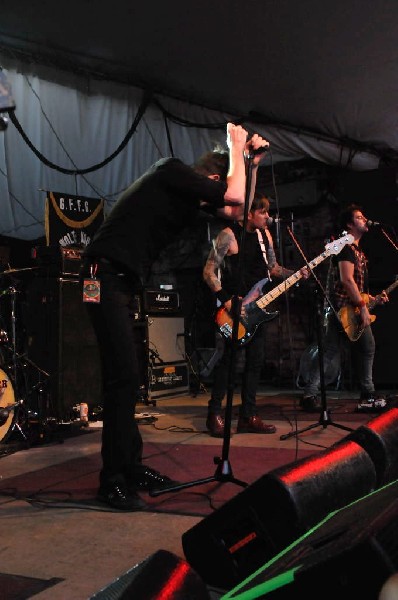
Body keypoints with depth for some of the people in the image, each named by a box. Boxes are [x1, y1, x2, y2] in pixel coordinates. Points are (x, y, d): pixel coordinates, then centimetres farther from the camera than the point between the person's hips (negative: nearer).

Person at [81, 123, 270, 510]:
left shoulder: (190, 198, 18)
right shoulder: (170, 171, -7)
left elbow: (234, 210, 21)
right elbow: (234, 198, -13)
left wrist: (248, 159, 20)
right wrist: (236, 148, 3)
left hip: (124, 283, 10)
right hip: (106, 277, -10)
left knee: (127, 377, 11)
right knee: (123, 377, -12)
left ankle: (130, 468, 19)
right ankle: (112, 481, -5)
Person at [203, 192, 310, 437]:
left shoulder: (265, 235, 10)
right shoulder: (229, 235, -11)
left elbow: (273, 267, 19)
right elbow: (209, 271, -11)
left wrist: (296, 274, 2)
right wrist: (226, 300, -18)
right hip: (234, 308, -7)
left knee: (255, 361, 6)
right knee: (228, 360, -4)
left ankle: (248, 416, 14)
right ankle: (215, 413, 8)